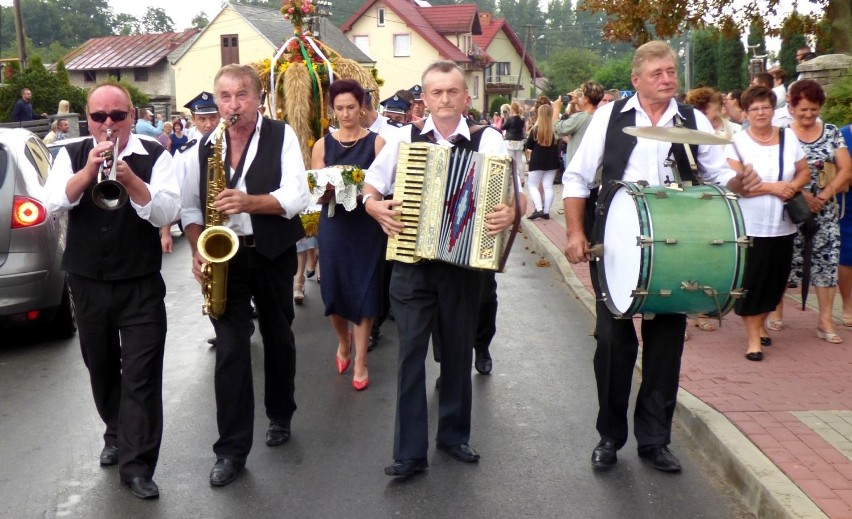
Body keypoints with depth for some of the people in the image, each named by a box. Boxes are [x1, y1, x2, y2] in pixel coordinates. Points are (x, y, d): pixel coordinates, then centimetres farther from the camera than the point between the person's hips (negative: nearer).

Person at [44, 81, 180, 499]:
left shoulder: (154, 156, -5)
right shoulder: (72, 154, 1)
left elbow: (167, 213, -15)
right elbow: (53, 203, -12)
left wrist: (129, 179, -29)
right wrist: (88, 171, -26)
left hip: (141, 285, -3)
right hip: (87, 283, 3)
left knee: (141, 374, -5)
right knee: (101, 367, 18)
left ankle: (137, 465, 2)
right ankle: (117, 435, 40)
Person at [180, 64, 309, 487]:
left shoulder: (282, 136, -3)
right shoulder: (204, 146, 5)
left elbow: (297, 197, -13)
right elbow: (189, 205, 7)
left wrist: (249, 201, -26)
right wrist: (198, 251, -8)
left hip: (273, 255, -1)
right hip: (225, 257, 1)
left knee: (278, 338, 15)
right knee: (230, 348, -4)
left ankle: (280, 416, 37)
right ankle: (232, 448, 3)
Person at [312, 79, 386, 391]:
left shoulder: (376, 142, -1)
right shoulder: (322, 145, 5)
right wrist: (329, 190, -21)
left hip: (367, 225, -2)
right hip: (333, 224, 2)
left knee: (364, 291, 1)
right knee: (334, 290, 6)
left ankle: (360, 361, 13)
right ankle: (344, 340, 36)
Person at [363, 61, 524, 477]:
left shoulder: (488, 140, -2)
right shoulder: (405, 138, 3)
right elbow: (370, 186, 9)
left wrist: (511, 211, -29)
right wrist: (376, 206, -12)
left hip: (465, 260, 0)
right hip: (412, 260, 0)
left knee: (458, 352, 12)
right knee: (411, 352, -2)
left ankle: (454, 435, 30)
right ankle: (410, 451, 5)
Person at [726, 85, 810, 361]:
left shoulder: (788, 137, 7)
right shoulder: (738, 141, -6)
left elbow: (804, 172, 13)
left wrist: (792, 187, -8)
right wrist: (772, 187, -18)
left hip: (782, 225, 4)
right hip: (751, 226, -4)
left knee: (775, 280, 12)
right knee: (750, 282, -2)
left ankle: (760, 325, 33)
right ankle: (753, 338, 8)